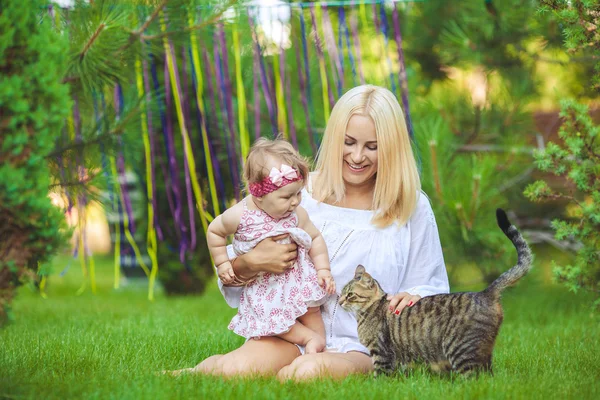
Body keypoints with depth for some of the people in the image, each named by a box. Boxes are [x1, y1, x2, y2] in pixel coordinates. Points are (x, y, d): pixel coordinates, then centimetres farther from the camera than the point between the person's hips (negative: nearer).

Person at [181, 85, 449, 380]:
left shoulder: (412, 208, 3)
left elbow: (433, 290, 9)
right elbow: (230, 275, 8)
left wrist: (414, 298, -15)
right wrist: (251, 262, -16)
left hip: (360, 347, -1)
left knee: (310, 370, -37)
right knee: (236, 368, -31)